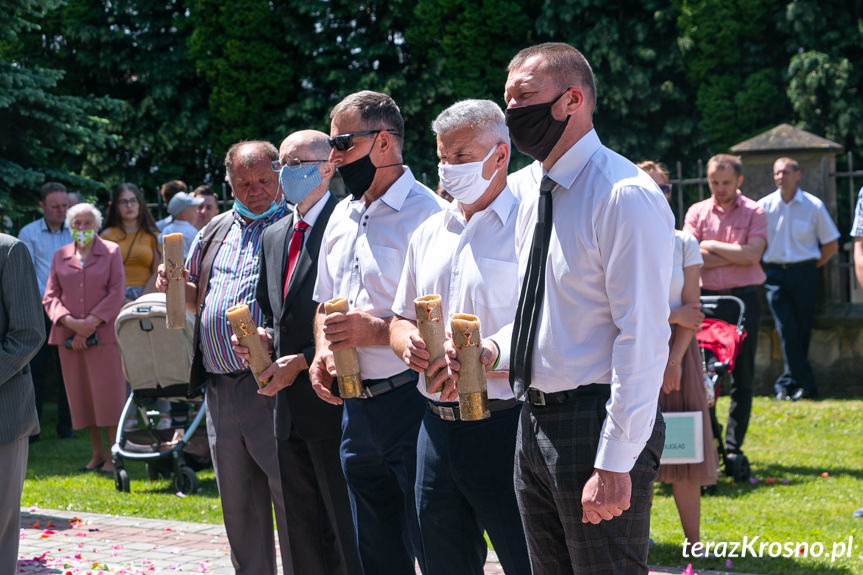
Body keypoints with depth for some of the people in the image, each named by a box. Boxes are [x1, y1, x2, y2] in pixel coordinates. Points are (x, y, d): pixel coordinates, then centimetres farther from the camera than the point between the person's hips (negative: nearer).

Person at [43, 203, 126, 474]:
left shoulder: (111, 251, 6)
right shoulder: (60, 256, 13)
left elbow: (116, 292, -2)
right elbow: (50, 296, 8)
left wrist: (91, 323, -12)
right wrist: (69, 321, -10)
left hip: (103, 334, -3)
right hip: (69, 337, 3)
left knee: (108, 392, -5)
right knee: (81, 395, 4)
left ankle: (113, 455, 0)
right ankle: (96, 453, 12)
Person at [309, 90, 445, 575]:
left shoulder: (427, 213, -12)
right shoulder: (342, 217, 15)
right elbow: (325, 303, 25)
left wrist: (380, 331, -21)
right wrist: (323, 351, 6)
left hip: (411, 402, -8)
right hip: (357, 407, 8)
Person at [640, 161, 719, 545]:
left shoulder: (684, 244, 6)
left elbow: (693, 308, 1)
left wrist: (675, 360, -11)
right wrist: (672, 315, -9)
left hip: (677, 350, 1)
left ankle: (693, 541, 5)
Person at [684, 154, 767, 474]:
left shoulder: (754, 213, 4)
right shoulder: (697, 212, 8)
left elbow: (753, 254, -11)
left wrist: (711, 247, -5)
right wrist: (735, 255, -8)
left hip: (743, 299, -1)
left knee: (742, 378, 0)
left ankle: (733, 447, 5)